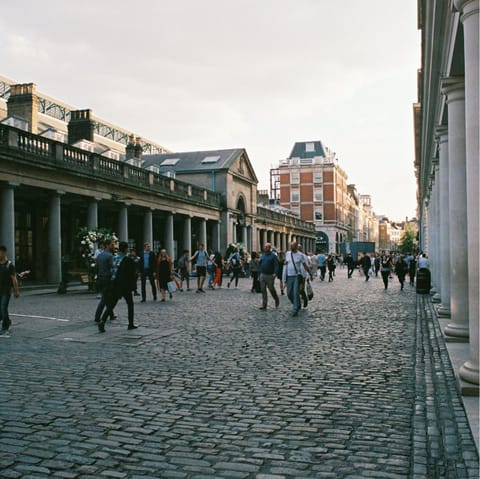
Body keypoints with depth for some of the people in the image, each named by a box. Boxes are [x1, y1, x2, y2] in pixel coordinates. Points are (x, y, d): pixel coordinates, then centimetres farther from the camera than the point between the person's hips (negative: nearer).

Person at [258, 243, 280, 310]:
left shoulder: (273, 256, -7)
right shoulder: (263, 255, 11)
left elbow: (276, 265, -13)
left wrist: (275, 273, -25)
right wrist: (259, 271, 10)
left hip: (270, 276, -5)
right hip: (262, 275, 6)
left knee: (271, 289, 5)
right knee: (263, 290, 3)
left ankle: (277, 300, 30)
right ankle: (264, 305, 5)